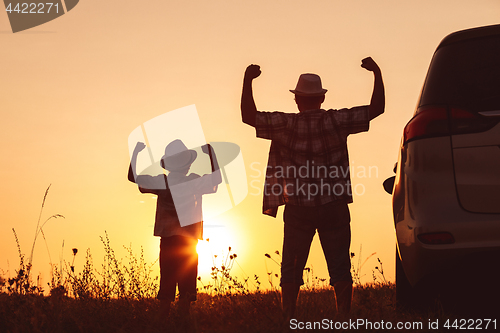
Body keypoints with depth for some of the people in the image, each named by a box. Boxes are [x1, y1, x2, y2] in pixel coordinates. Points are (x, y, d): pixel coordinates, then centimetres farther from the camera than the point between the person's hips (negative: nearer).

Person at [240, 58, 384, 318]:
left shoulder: (285, 124, -6)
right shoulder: (336, 120, -4)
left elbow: (249, 116, -9)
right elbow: (376, 109, -3)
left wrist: (248, 80, -3)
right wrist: (377, 74, 4)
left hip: (298, 209, 0)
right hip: (333, 207, 0)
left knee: (291, 267, 9)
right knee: (340, 267, 5)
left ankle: (289, 318, 7)